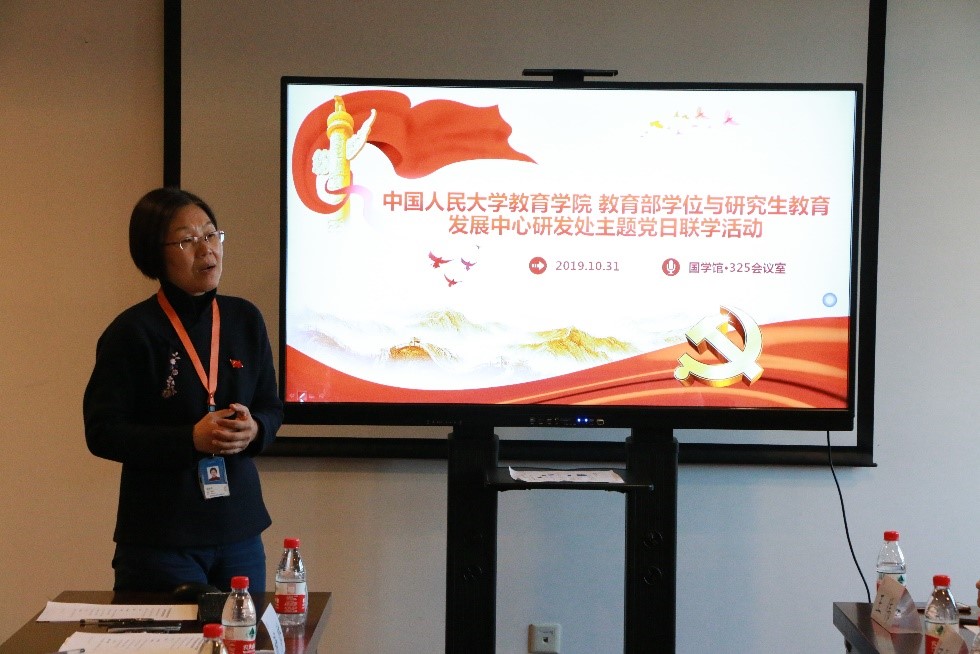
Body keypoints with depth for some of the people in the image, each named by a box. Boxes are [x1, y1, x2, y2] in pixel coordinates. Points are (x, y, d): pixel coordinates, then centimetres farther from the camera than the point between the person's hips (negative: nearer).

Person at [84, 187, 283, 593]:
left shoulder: (245, 319, 5)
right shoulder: (132, 332, -9)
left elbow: (271, 407, 12)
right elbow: (102, 433, -11)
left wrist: (253, 429, -11)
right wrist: (191, 439, -20)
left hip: (239, 529, 5)